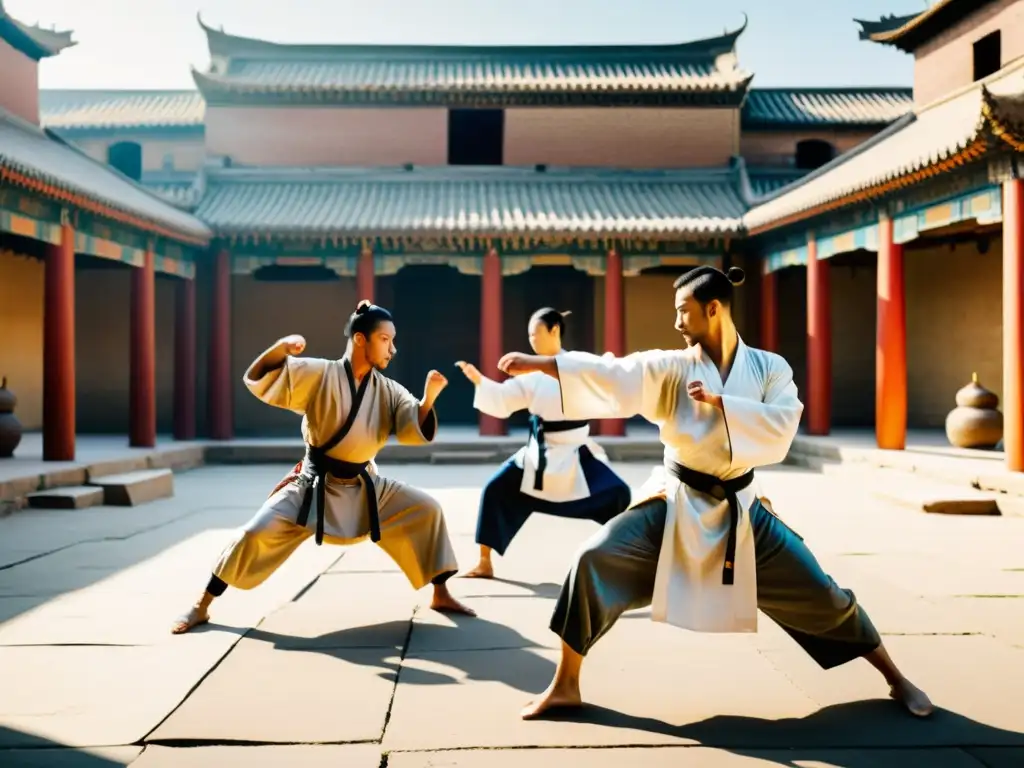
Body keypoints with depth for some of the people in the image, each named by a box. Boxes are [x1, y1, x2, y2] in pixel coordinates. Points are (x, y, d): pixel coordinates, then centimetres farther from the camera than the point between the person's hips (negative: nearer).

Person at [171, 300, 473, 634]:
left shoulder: (389, 391, -5)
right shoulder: (318, 374, -14)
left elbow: (418, 432, -15)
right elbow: (257, 380, -12)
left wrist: (429, 396, -33)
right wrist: (282, 348, -30)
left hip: (365, 487, 3)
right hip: (314, 486, -3)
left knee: (426, 511, -6)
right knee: (257, 534, -13)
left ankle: (441, 595, 9)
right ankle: (201, 607, 6)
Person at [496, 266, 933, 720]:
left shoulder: (769, 368, -5)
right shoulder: (672, 368, -7)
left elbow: (779, 432, -19)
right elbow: (613, 376, -19)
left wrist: (720, 402, -26)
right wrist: (538, 364, -28)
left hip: (740, 510, 0)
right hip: (678, 505, 0)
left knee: (818, 595, 4)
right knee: (595, 561, -18)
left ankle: (896, 680, 30)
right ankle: (565, 686, -2)